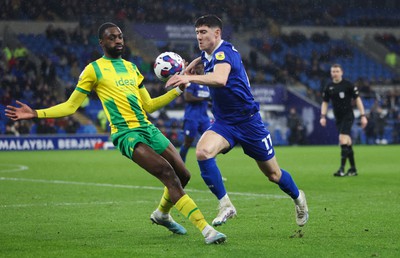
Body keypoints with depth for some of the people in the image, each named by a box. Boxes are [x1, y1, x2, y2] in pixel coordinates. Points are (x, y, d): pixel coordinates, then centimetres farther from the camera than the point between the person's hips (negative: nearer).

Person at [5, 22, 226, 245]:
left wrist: (178, 90, 18)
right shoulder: (94, 69, 3)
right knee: (168, 174, -23)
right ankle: (205, 229, -26)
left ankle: (162, 214, 38)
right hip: (126, 133, -7)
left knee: (183, 175, 7)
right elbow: (71, 106, 5)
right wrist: (35, 114, -6)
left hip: (147, 128, 7)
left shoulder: (131, 67, 20)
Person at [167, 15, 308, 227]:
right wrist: (194, 62, 15)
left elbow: (220, 80, -45)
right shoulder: (208, 54, 4)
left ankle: (298, 198, 40)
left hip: (247, 120, -6)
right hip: (223, 122, 6)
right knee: (202, 151, -27)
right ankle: (225, 205, -18)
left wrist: (190, 78, -58)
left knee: (273, 174, 8)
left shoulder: (224, 52, -22)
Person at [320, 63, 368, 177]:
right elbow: (325, 102, 13)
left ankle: (342, 168, -20)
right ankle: (353, 169, 18)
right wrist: (323, 116, -1)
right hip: (338, 118, 5)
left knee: (343, 140, -19)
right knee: (347, 143, 10)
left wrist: (363, 115, -8)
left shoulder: (348, 85, -7)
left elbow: (357, 99, -4)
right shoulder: (329, 87, 5)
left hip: (348, 115, -5)